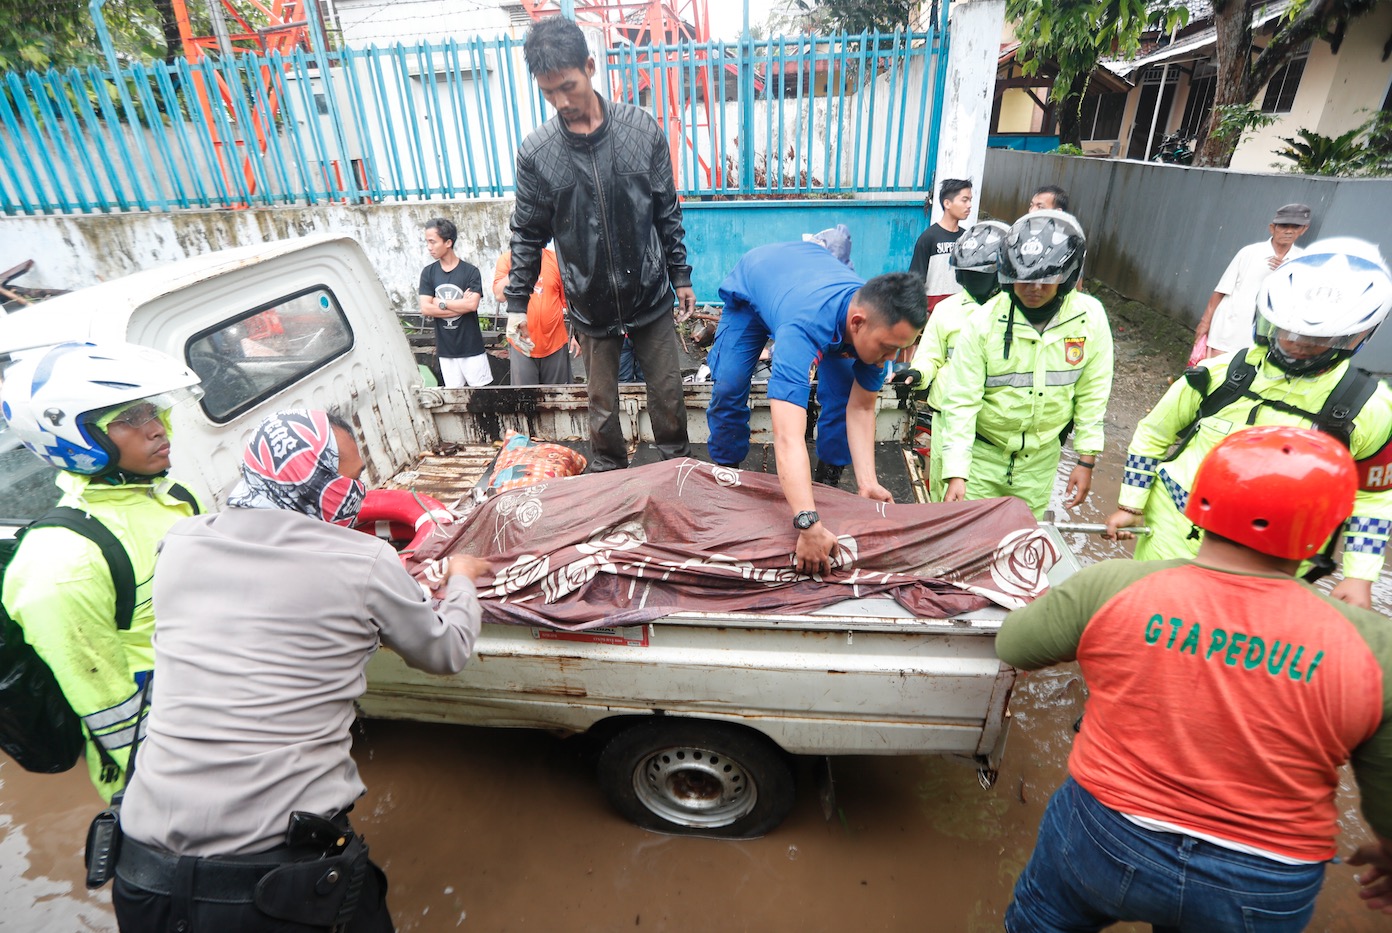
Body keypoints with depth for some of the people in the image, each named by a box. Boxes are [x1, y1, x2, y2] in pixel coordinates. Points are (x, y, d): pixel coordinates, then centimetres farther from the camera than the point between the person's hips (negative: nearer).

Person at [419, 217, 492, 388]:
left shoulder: (470, 271, -6)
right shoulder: (428, 273, 4)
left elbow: (472, 304, -18)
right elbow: (425, 309, -5)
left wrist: (441, 303, -9)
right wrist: (461, 305, -11)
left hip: (471, 346, -3)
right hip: (445, 348, 3)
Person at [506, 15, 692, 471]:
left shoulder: (642, 129, -6)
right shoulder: (535, 152, -7)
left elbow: (667, 213, 2)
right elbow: (528, 235, 2)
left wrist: (681, 276, 5)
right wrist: (516, 302, 2)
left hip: (651, 298, 0)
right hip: (591, 307, 0)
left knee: (668, 394, 10)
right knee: (602, 405, 12)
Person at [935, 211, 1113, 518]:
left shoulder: (1090, 317, -10)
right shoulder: (984, 322, -18)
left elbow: (1092, 394, 0)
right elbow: (962, 401, -17)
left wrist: (1087, 460, 2)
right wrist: (956, 474, -22)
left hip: (1040, 459, 3)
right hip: (981, 451, -2)